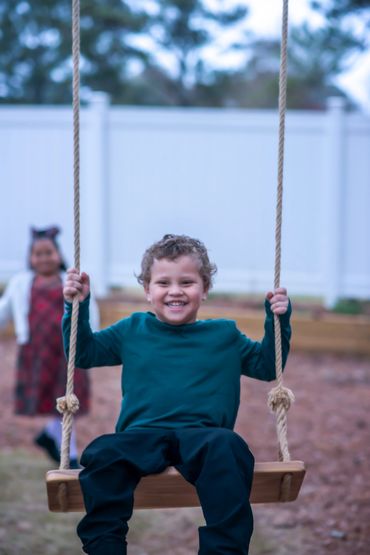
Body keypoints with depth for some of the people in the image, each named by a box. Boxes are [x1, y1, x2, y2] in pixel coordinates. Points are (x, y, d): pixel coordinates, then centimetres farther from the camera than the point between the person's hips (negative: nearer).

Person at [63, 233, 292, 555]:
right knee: (102, 454, -33)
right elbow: (83, 352, 30)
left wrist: (278, 320, 15)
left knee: (226, 448, -37)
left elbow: (268, 366, 28)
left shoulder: (224, 335, 22)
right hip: (141, 435, 1)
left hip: (201, 434, -1)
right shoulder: (133, 330, 23)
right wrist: (77, 306, 18)